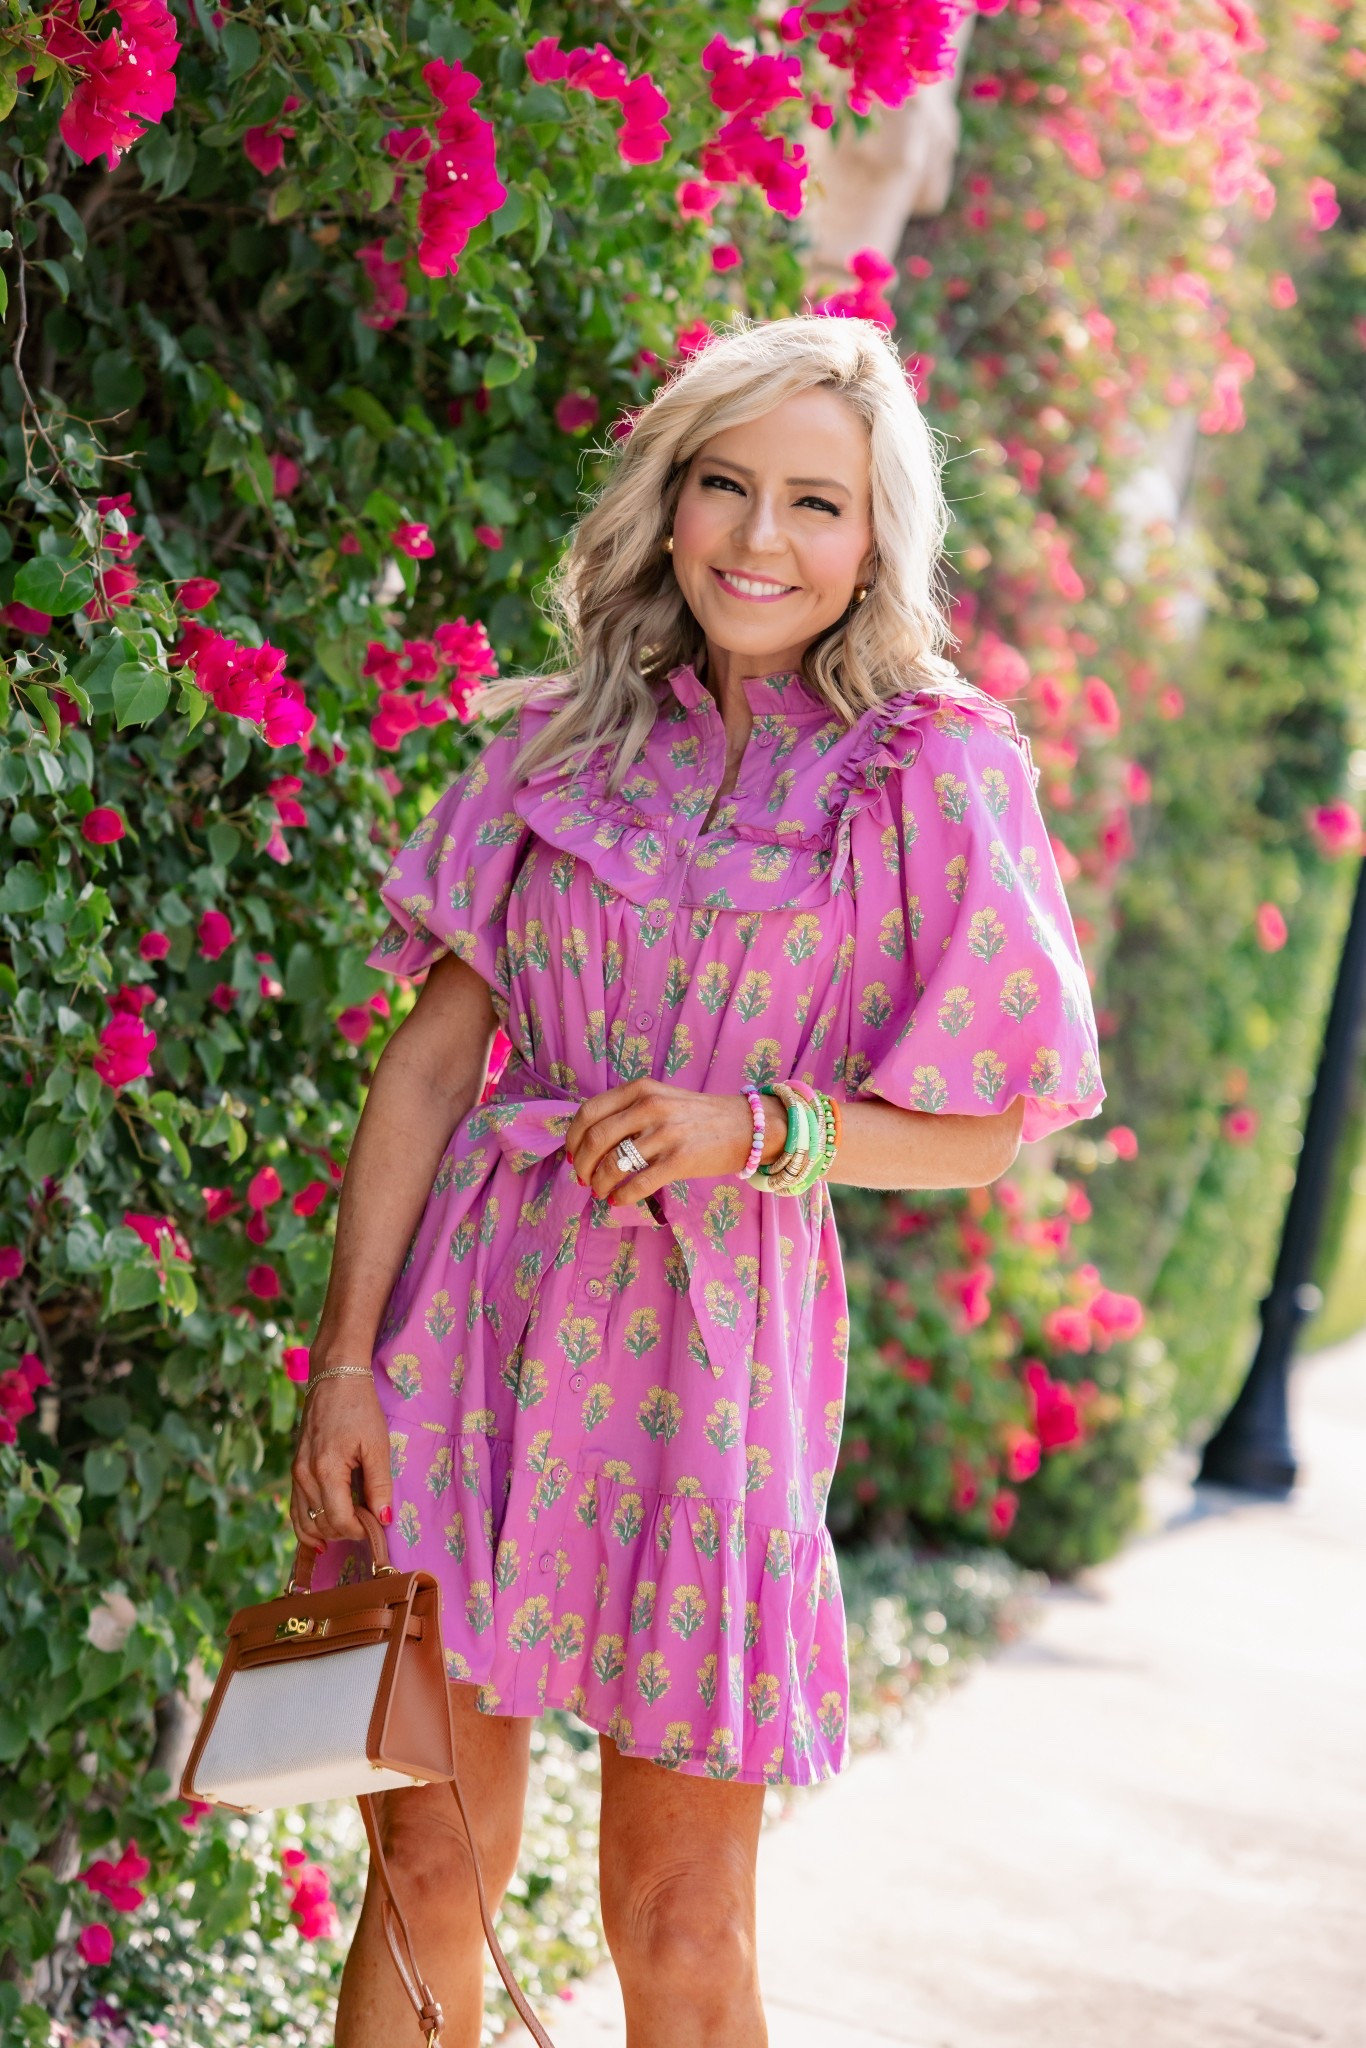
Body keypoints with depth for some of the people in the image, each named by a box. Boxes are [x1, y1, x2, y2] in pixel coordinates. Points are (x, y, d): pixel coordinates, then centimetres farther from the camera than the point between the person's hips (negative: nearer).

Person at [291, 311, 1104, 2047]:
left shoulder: (935, 775, -3)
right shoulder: (564, 743, 7)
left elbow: (980, 1133, 0)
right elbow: (430, 1053, 5)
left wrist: (754, 1132, -16)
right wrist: (347, 1356, -2)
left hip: (713, 1342, -2)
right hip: (481, 1300, 3)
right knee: (427, 1868, 6)